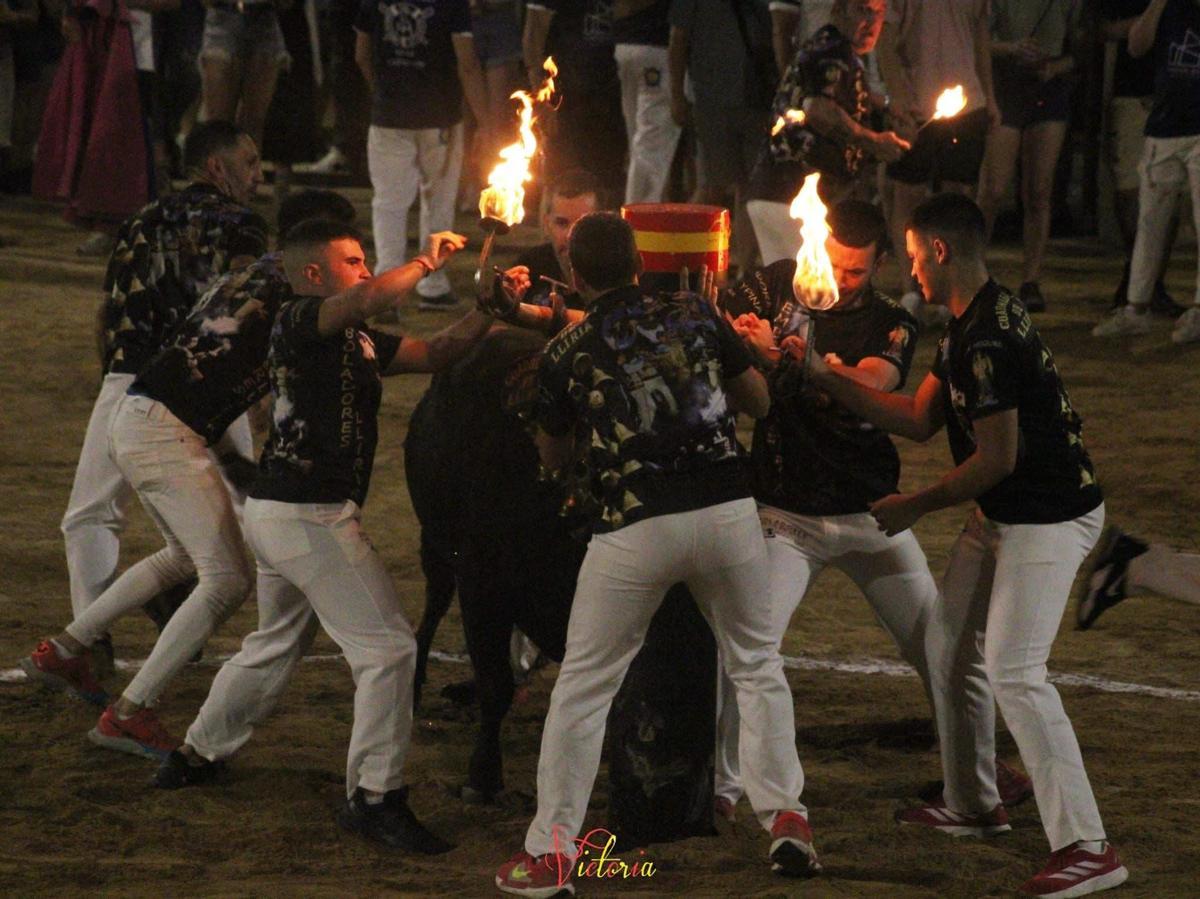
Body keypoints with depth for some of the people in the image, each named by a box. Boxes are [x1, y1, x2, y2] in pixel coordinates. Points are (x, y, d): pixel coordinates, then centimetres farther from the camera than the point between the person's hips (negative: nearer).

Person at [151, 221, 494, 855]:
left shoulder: (356, 340, 17)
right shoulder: (299, 320, -11)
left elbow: (435, 353, 17)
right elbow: (367, 298, -30)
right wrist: (427, 262, -14)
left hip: (277, 513, 10)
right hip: (312, 513, -10)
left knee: (274, 646, 25)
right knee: (387, 647, -9)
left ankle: (197, 756, 36)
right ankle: (374, 796, -9)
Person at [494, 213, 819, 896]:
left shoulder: (567, 354, 2)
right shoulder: (695, 315, 6)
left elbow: (555, 455, 16)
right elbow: (760, 401, 16)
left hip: (634, 527, -2)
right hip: (726, 510, 2)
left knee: (583, 685, 8)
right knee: (757, 663, 19)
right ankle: (784, 815, 10)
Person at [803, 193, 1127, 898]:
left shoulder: (988, 339, -24)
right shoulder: (970, 325, 10)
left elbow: (997, 458, -24)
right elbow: (920, 419, 15)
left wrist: (917, 507, -10)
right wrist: (827, 377, 11)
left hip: (1049, 520, -11)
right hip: (1001, 515, 11)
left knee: (1014, 670, -17)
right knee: (951, 650, 18)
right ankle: (973, 805, 32)